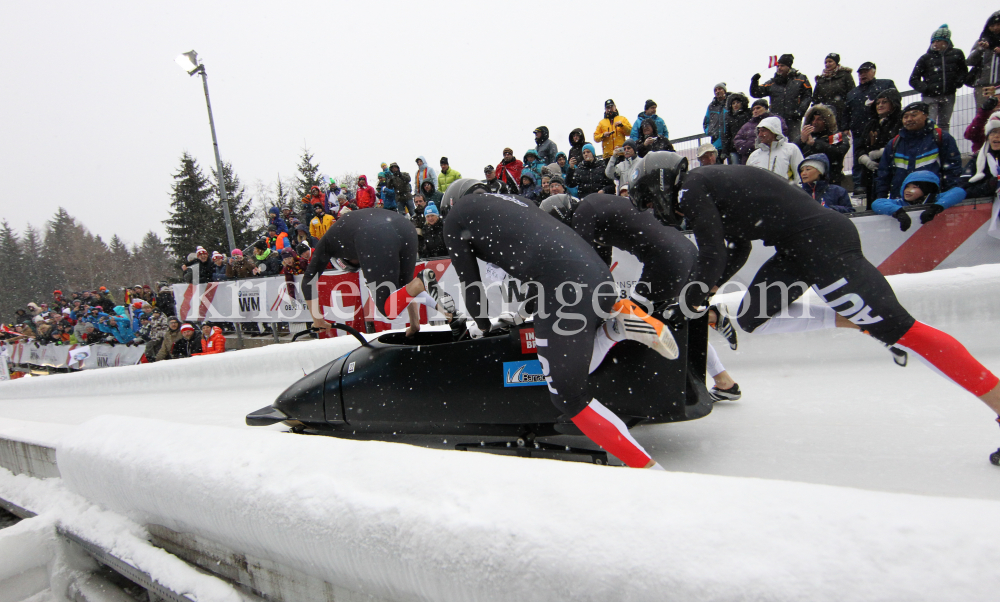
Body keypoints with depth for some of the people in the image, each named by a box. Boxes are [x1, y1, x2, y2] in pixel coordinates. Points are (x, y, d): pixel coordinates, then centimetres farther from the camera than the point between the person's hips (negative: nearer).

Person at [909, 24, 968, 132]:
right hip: (930, 97, -3)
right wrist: (924, 88, -11)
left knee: (944, 125, 8)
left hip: (948, 96, 3)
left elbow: (963, 71, 18)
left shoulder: (957, 54, 7)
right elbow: (913, 79, 3)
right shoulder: (926, 58, 1)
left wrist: (958, 82, -1)